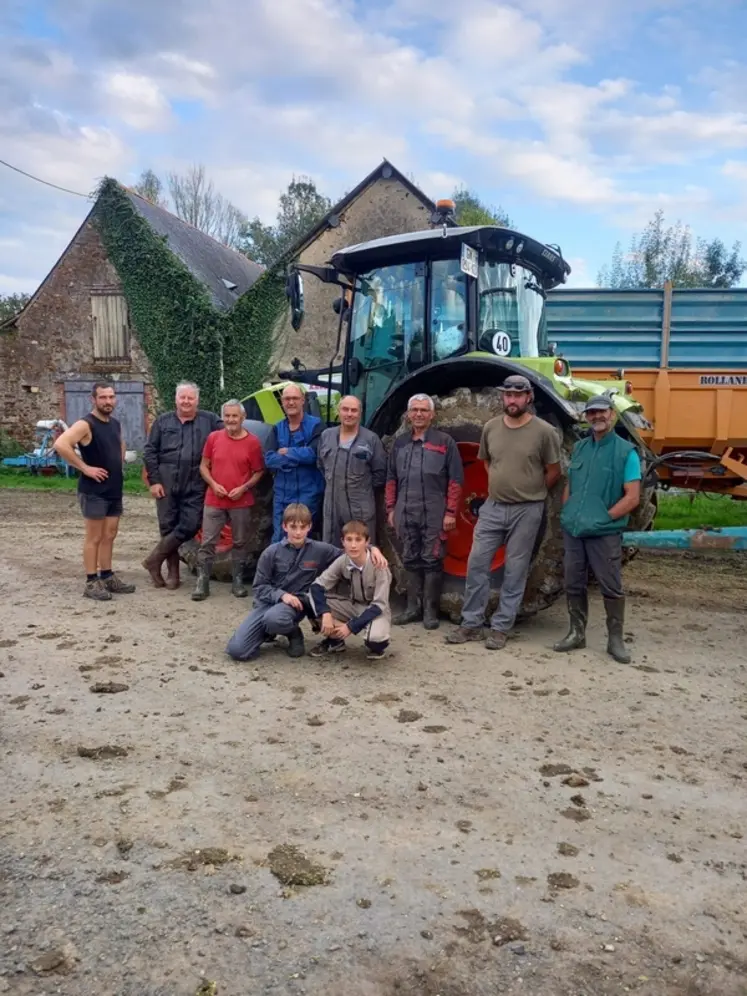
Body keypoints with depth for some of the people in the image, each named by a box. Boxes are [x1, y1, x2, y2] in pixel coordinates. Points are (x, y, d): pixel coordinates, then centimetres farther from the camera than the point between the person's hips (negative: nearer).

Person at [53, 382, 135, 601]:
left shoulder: (116, 424, 10)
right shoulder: (85, 424, -15)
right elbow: (60, 444, -28)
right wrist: (85, 468, -24)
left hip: (115, 489, 8)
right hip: (94, 491, -8)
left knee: (109, 536, 13)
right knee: (94, 537, -1)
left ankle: (107, 577, 24)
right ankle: (91, 582, 7)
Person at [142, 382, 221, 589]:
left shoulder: (210, 420, 5)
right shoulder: (163, 421, 8)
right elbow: (149, 452, 6)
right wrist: (154, 480, -2)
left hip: (195, 487, 0)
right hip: (166, 485, 1)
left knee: (190, 525, -8)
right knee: (168, 527, 4)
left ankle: (154, 559, 9)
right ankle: (173, 572, 16)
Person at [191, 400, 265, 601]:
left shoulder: (252, 442, -3)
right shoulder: (213, 437, 2)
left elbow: (258, 472, 2)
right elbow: (203, 466, 8)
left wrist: (244, 488, -12)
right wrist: (213, 484, -8)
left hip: (242, 503, -1)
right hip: (214, 501, 1)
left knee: (240, 543, 8)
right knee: (207, 542, 1)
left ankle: (238, 582, 19)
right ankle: (202, 583, 7)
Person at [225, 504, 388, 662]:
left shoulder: (320, 550, -4)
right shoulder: (271, 553, -4)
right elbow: (259, 587, -1)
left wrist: (372, 549, -14)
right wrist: (281, 594, -19)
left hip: (296, 603, -1)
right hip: (269, 601, 2)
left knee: (274, 619, -40)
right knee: (237, 650, -16)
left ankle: (293, 633, -2)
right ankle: (270, 630, 15)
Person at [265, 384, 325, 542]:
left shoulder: (315, 424, -5)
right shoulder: (277, 428, 9)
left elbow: (312, 454, -19)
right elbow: (269, 459, -3)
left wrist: (286, 452, -7)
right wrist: (299, 456, -15)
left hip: (307, 493, -4)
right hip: (281, 494, 5)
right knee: (278, 539, 11)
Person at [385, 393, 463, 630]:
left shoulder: (445, 442, -1)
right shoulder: (400, 443, 12)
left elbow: (455, 480, -4)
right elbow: (391, 479, 15)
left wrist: (450, 512, -9)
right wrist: (391, 508, 9)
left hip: (434, 514, -4)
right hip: (405, 513, 4)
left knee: (432, 561, 1)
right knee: (411, 561, 11)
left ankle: (430, 611, 10)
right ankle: (413, 607, 20)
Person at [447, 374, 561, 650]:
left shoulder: (543, 431, -9)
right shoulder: (490, 427, 3)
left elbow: (554, 471, -1)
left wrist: (530, 493, 6)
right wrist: (500, 485, 11)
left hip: (526, 511, -4)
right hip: (492, 507, 4)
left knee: (515, 571, 4)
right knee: (477, 563, 4)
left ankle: (501, 628, 15)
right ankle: (471, 624, 15)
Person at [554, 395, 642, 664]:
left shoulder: (626, 451, -5)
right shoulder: (579, 447, 12)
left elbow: (632, 498, -10)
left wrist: (603, 517, -15)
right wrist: (567, 514, 3)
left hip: (605, 532, -5)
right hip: (572, 530, 5)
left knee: (611, 587, 2)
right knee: (574, 584, 10)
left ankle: (615, 639, 14)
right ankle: (577, 633, 23)